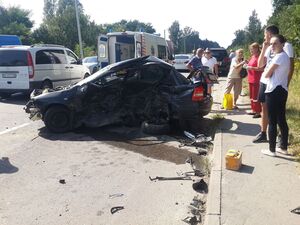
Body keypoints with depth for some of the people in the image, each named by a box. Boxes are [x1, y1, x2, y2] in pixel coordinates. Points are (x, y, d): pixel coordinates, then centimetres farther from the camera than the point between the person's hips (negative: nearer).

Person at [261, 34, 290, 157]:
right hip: (281, 91, 10)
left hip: (274, 92, -10)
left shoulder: (279, 57, -16)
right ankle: (283, 147, 22)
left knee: (272, 122, -3)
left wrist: (264, 72, 5)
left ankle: (271, 150, 5)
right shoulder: (284, 56, 17)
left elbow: (266, 74, -14)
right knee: (281, 120, 14)